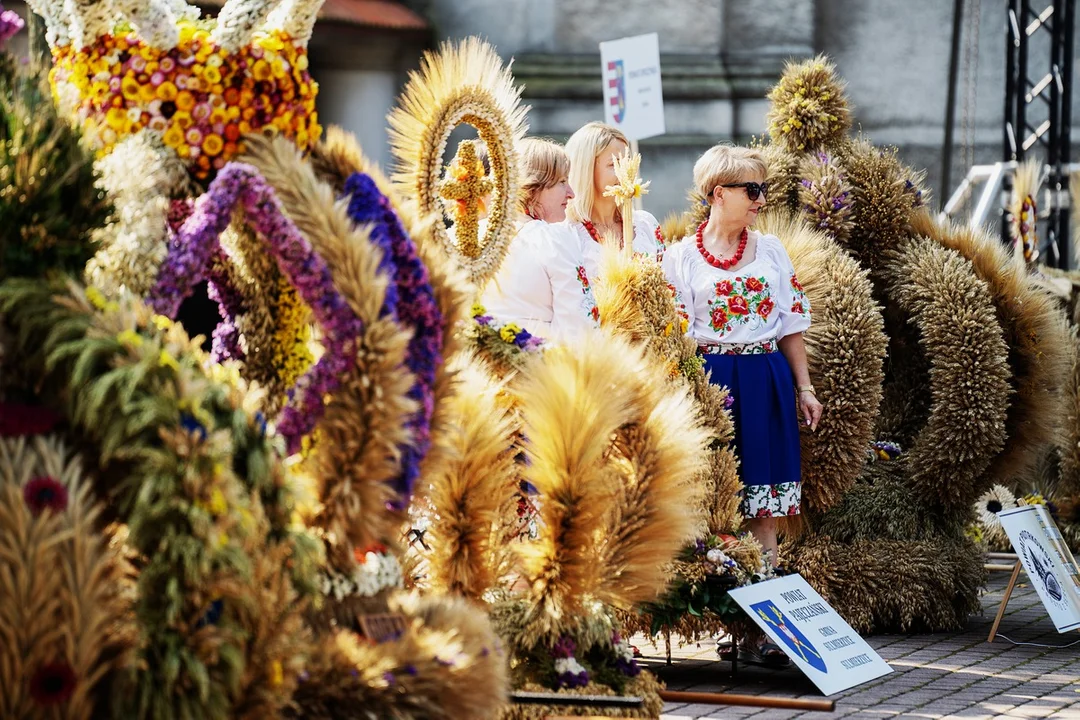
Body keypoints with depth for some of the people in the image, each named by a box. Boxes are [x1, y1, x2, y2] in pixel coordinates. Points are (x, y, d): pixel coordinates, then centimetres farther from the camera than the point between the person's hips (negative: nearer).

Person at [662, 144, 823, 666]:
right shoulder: (682, 256, 1)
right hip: (710, 382, -3)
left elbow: (792, 322, 13)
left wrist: (803, 387, 9)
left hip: (766, 382, 3)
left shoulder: (770, 249, 10)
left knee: (763, 506, 1)